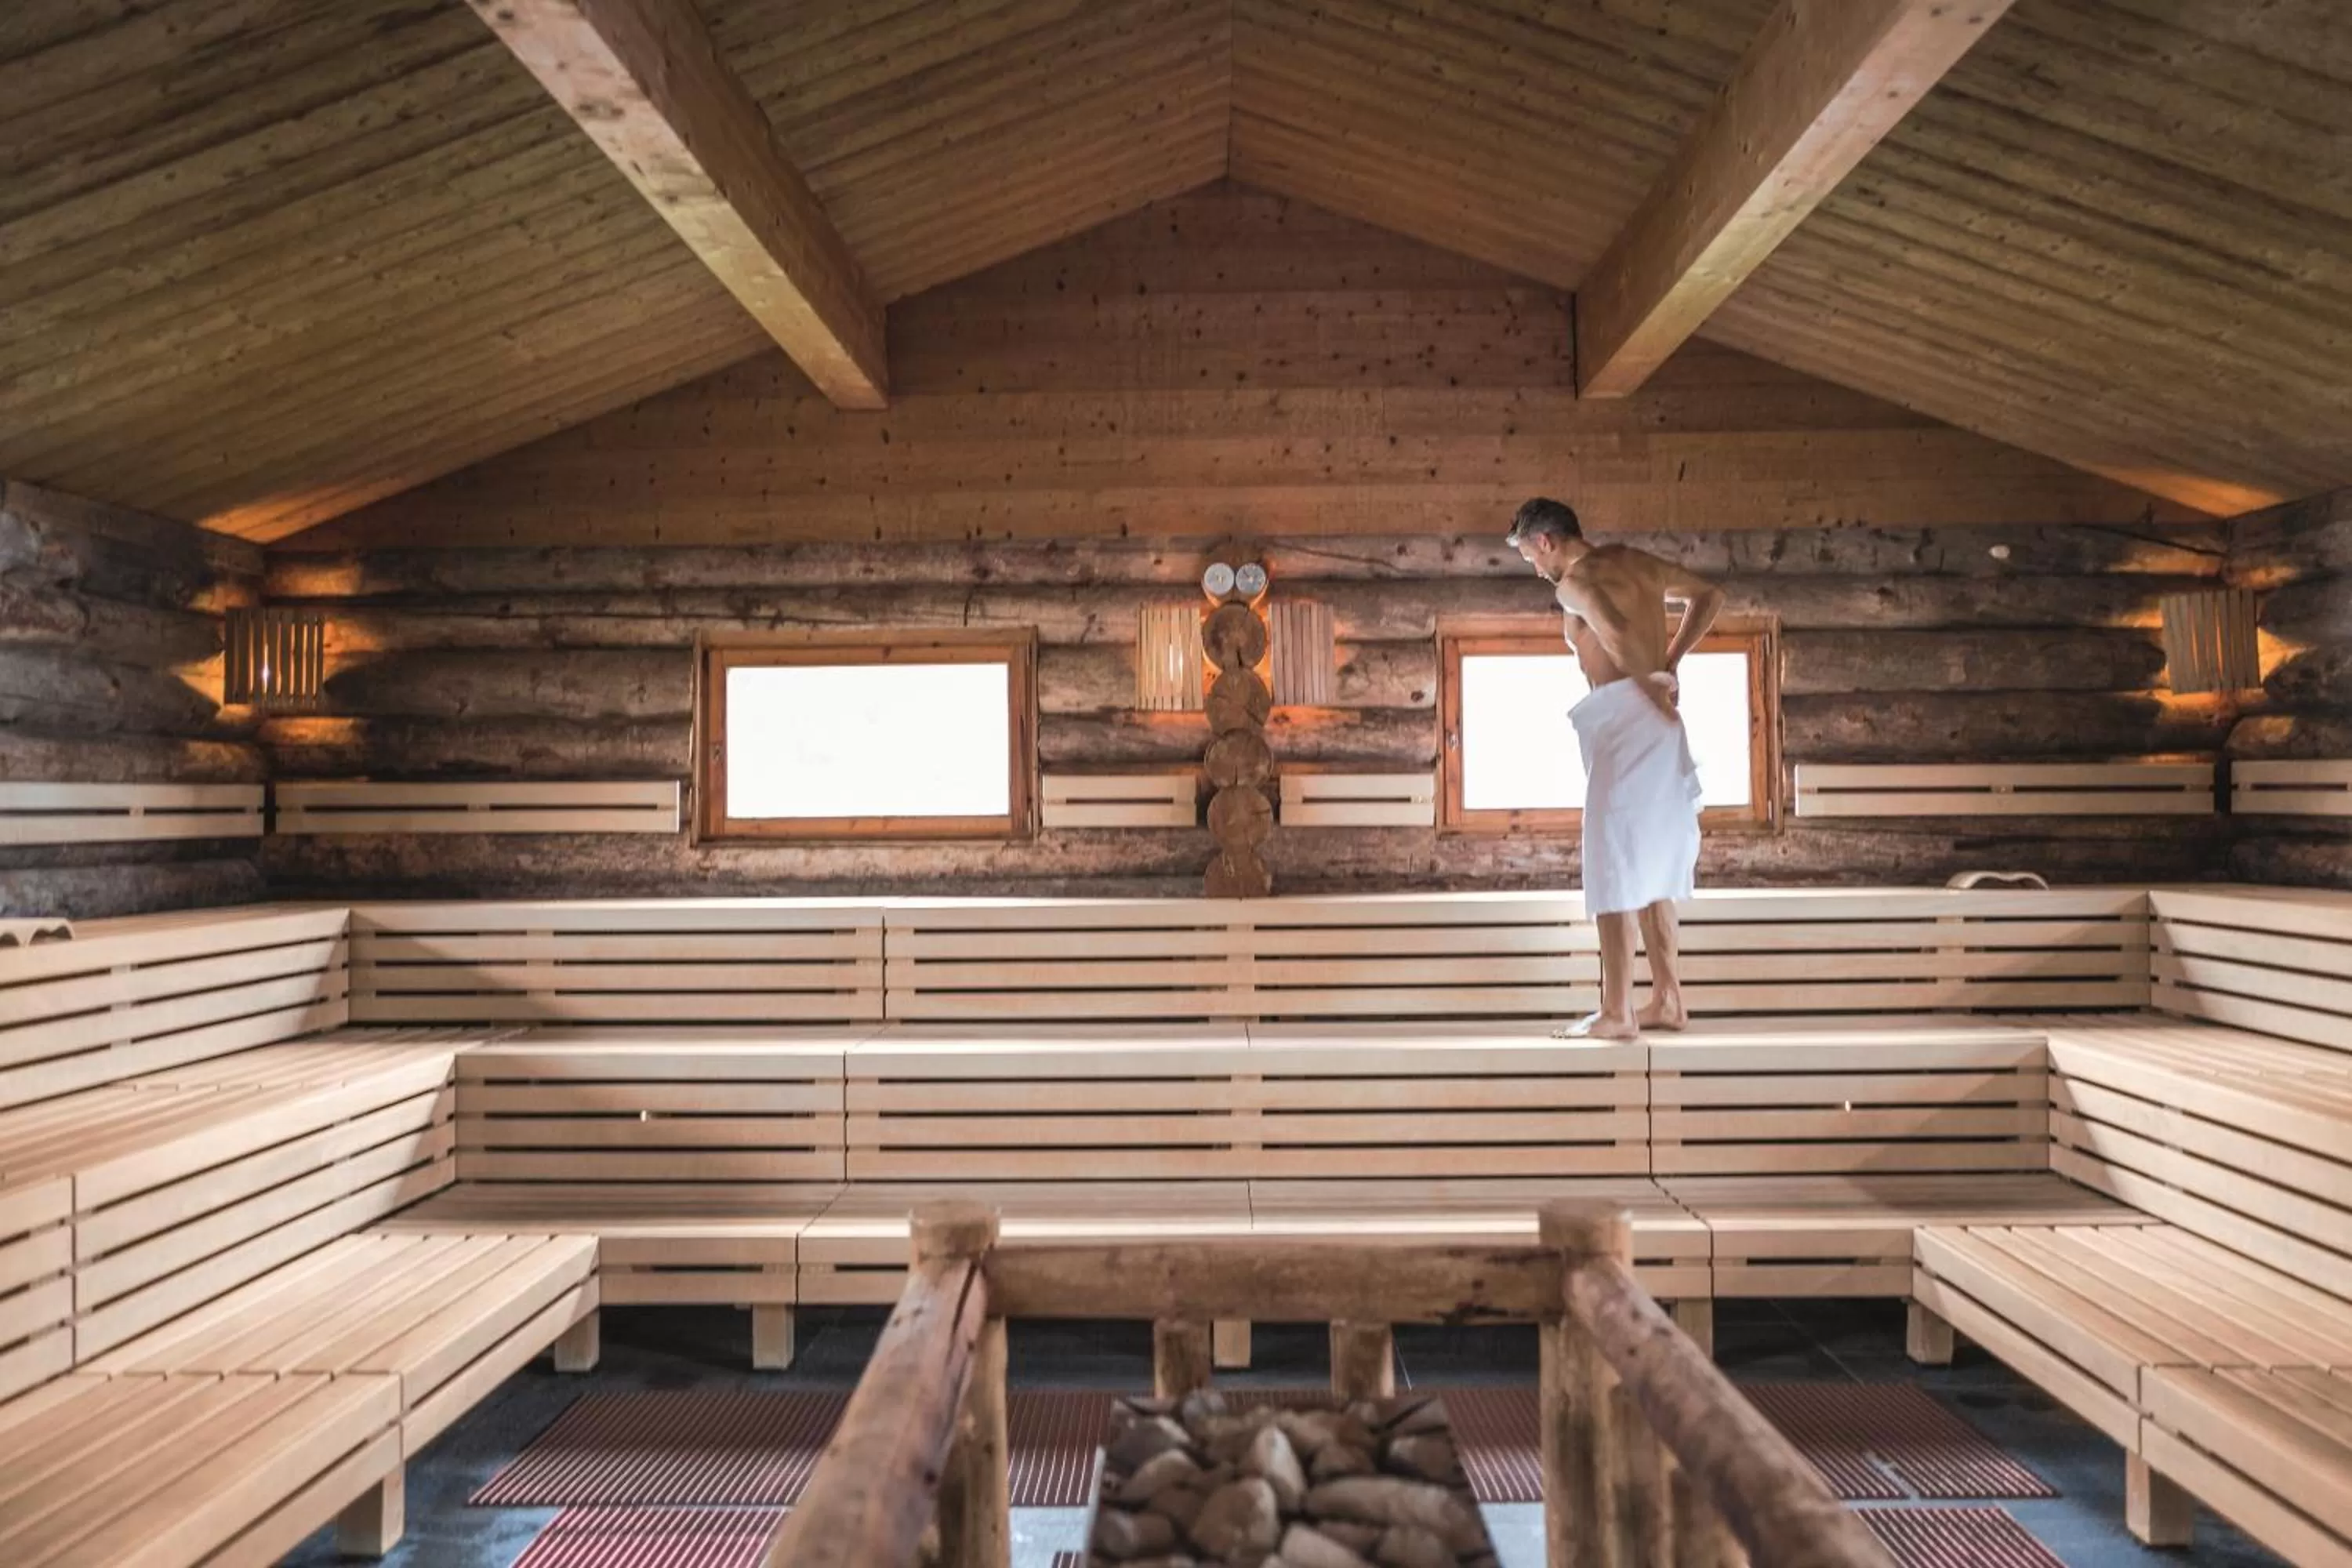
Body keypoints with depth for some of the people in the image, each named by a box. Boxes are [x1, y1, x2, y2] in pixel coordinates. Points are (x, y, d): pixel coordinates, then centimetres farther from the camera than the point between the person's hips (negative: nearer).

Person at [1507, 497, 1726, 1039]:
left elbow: (1617, 633, -28)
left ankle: (1616, 1013, -2)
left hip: (1623, 725, -8)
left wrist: (1653, 682, -13)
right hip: (1658, 727, 8)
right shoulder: (1635, 561, 16)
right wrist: (1668, 663, 15)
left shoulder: (1574, 582, -9)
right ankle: (1667, 1001, 19)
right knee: (1653, 871, 14)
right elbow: (1710, 596, 24)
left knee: (1616, 870, -5)